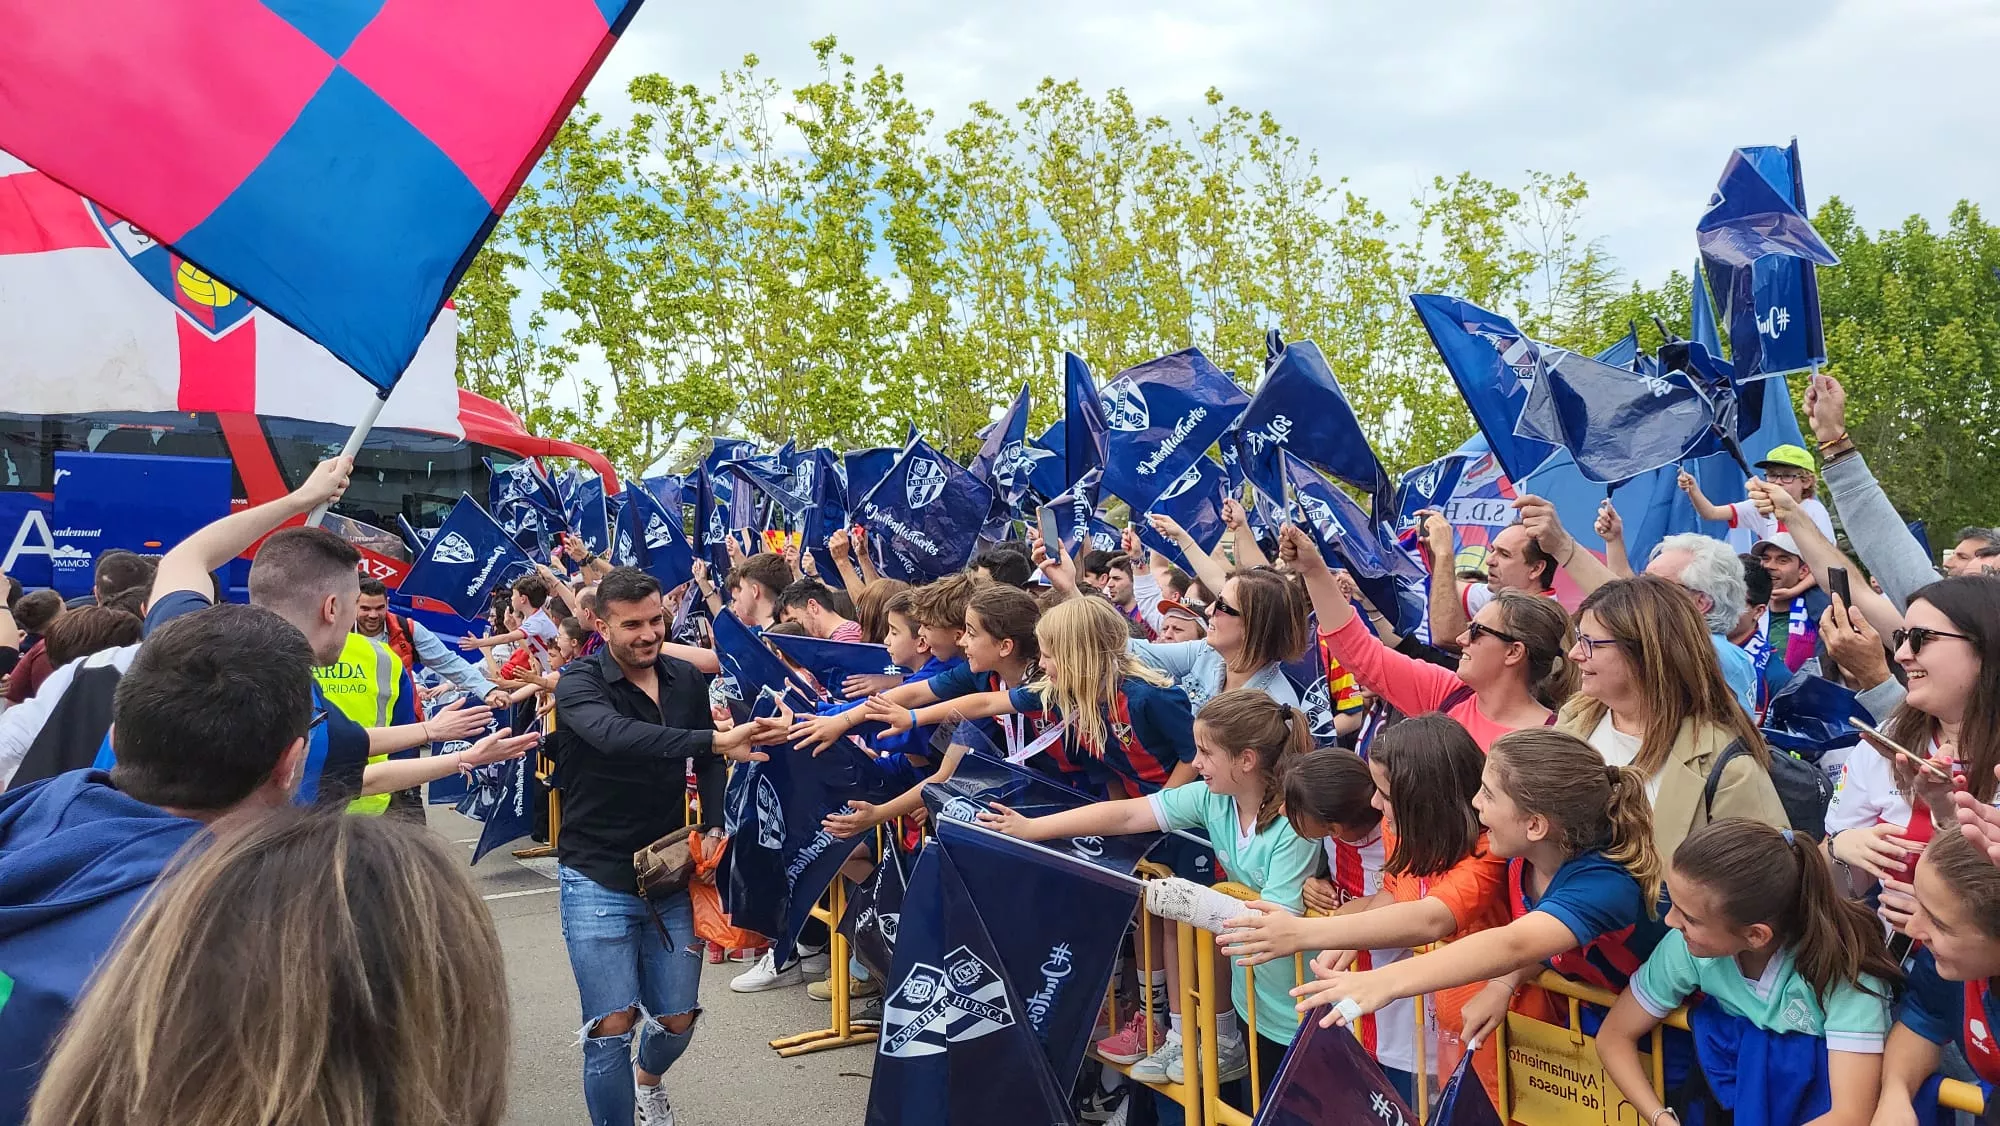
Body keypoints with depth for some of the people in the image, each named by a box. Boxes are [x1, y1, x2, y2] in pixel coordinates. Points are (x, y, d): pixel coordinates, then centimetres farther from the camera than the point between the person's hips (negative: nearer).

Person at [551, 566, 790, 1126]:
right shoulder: (580, 682, -14)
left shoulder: (687, 680, 2)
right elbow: (617, 736, -36)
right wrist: (719, 741, -46)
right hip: (599, 879, -4)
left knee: (677, 1021, 12)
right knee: (613, 1026, -9)